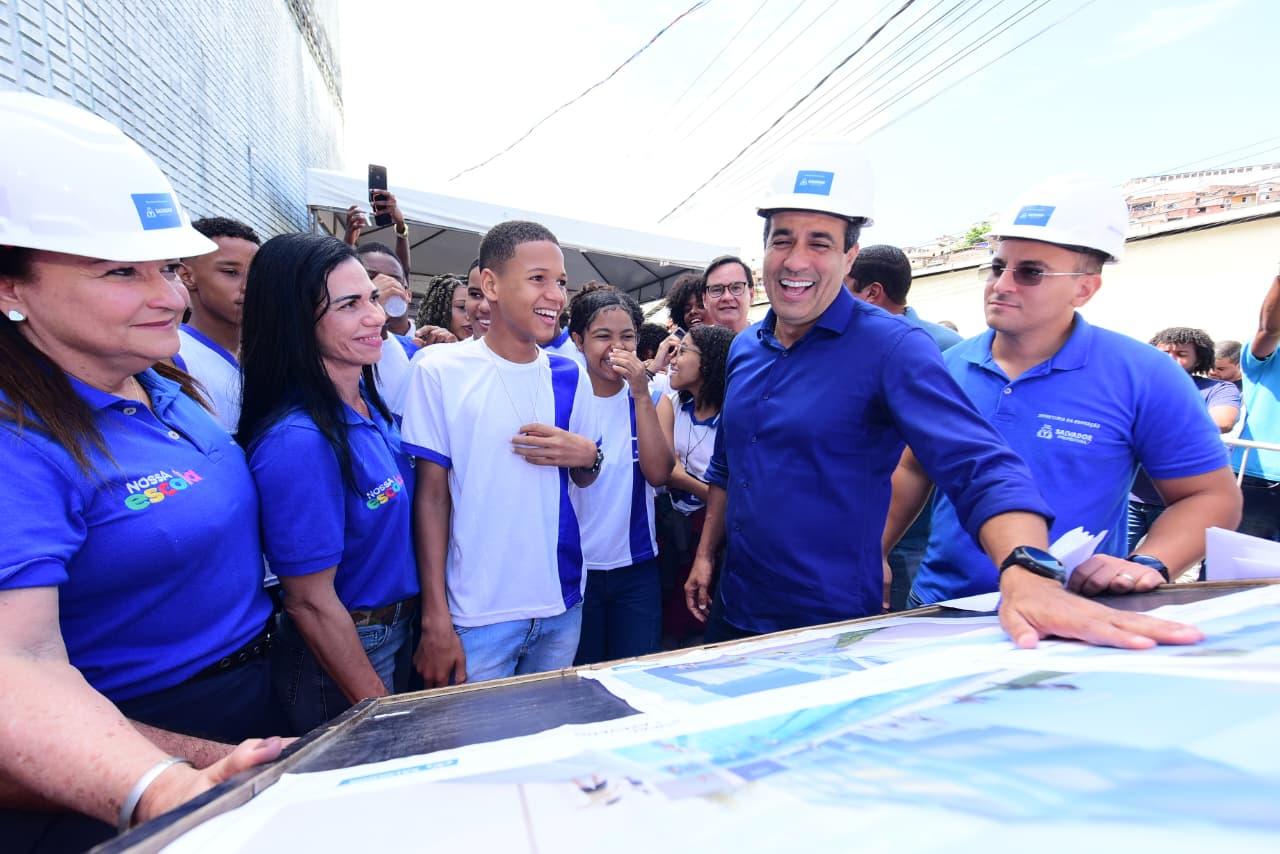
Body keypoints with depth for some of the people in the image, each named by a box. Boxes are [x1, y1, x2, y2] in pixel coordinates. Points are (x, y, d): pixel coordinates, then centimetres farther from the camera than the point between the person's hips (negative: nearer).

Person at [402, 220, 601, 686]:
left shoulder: (569, 375, 3)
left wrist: (586, 455, -11)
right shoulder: (440, 370, -9)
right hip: (476, 614, -4)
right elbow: (431, 495, -7)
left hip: (563, 603, 4)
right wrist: (435, 618, -9)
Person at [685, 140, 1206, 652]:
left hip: (831, 631, -6)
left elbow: (980, 467, -26)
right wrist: (705, 553, 14)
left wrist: (1028, 574, -42)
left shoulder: (890, 348, -16)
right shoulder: (744, 349, 4)